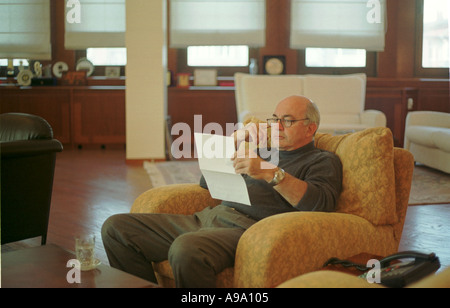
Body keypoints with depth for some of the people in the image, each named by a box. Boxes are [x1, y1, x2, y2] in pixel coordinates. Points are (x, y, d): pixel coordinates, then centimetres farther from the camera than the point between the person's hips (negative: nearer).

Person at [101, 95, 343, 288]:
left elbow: (323, 203, -13)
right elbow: (206, 183, 33)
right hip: (208, 217, 8)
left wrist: (270, 173, -23)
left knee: (185, 250, -41)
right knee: (115, 228, -4)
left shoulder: (322, 161, 10)